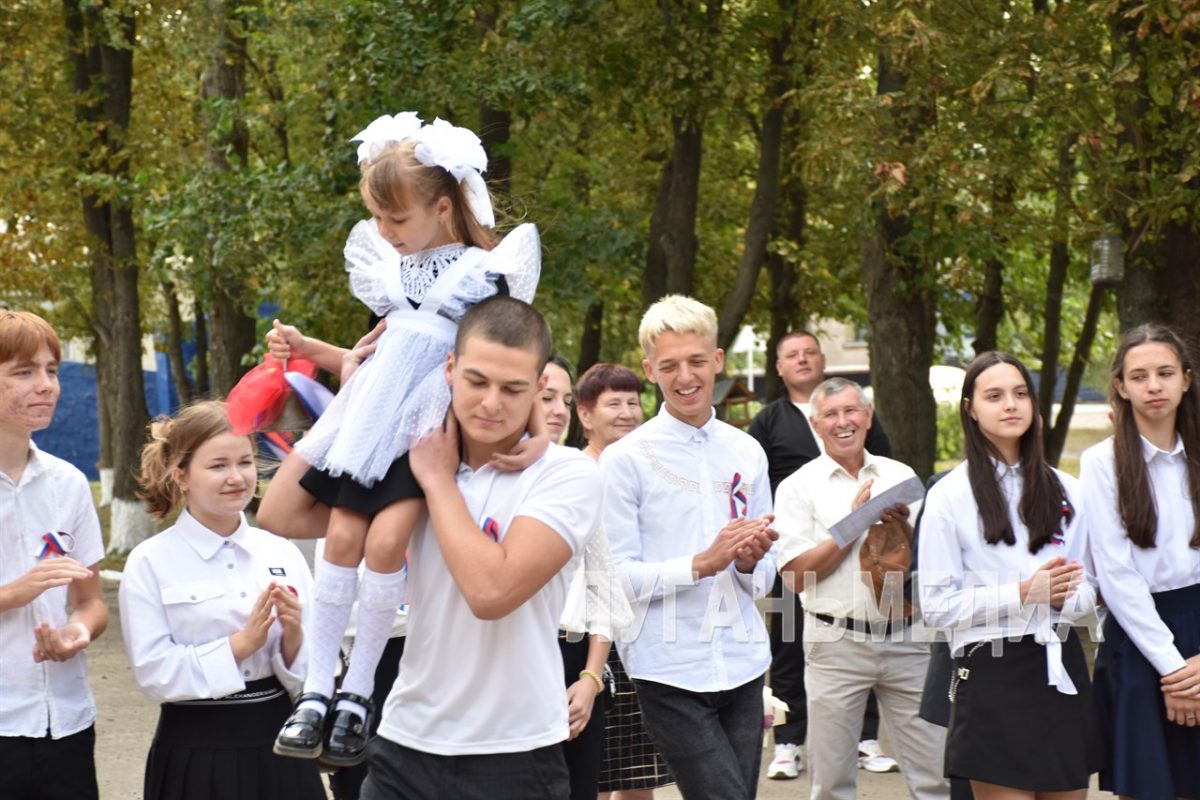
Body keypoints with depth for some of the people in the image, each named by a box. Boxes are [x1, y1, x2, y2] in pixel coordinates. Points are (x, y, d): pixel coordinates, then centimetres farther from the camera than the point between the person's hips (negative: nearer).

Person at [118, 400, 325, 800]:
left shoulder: (282, 553, 3)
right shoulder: (149, 563, -5)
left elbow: (313, 673, 5)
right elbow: (153, 673, -12)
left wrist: (293, 637, -15)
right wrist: (241, 644, -18)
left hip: (277, 744, 3)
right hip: (196, 753, -3)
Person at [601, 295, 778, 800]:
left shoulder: (747, 453, 9)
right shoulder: (626, 459, -4)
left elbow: (764, 577, 15)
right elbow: (615, 576, -9)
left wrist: (750, 563, -8)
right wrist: (702, 564, -18)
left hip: (742, 665, 5)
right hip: (670, 672, -5)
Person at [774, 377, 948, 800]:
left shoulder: (901, 476, 10)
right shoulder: (799, 487, 1)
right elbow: (797, 574, -7)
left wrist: (903, 527, -9)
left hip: (905, 637, 2)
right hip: (836, 640, -2)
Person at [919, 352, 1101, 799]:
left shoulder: (1063, 490, 10)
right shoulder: (949, 495, -3)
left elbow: (1088, 589, 15)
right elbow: (936, 606, -7)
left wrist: (1064, 598, -8)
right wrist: (1022, 593, -16)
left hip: (1060, 666, 5)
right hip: (993, 674, -4)